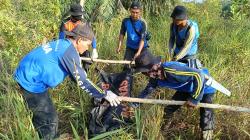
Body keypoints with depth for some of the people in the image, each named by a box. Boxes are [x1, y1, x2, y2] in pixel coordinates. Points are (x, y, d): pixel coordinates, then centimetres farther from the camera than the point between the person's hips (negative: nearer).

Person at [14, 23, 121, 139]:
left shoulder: (63, 44, 7)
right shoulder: (69, 50, -22)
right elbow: (81, 80, -23)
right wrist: (105, 94, -17)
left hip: (28, 76, 10)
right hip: (31, 82, -10)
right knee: (49, 120, 0)